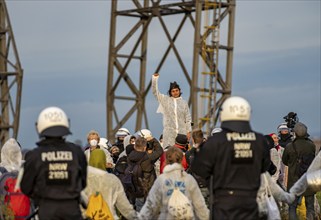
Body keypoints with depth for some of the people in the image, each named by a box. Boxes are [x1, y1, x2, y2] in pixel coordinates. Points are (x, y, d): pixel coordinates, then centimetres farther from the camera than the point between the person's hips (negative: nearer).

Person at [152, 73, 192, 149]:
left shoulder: (184, 103, 9)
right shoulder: (165, 100, 7)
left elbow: (188, 118, 10)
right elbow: (155, 92, 2)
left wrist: (188, 131, 4)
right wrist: (155, 79, -8)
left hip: (181, 131, 1)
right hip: (169, 131, -1)